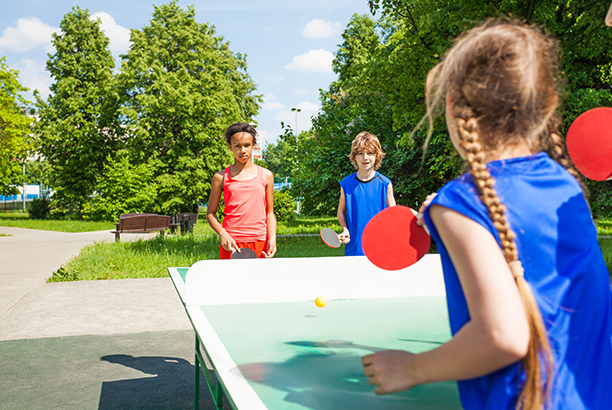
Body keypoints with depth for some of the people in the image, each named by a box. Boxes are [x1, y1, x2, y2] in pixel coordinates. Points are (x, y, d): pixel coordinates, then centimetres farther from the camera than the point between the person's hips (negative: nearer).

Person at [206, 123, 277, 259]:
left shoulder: (266, 175, 9)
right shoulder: (220, 177, 6)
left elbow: (269, 213, 11)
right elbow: (210, 213, 9)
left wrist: (272, 239, -3)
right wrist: (222, 234, -8)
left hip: (260, 244, 1)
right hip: (231, 244, -1)